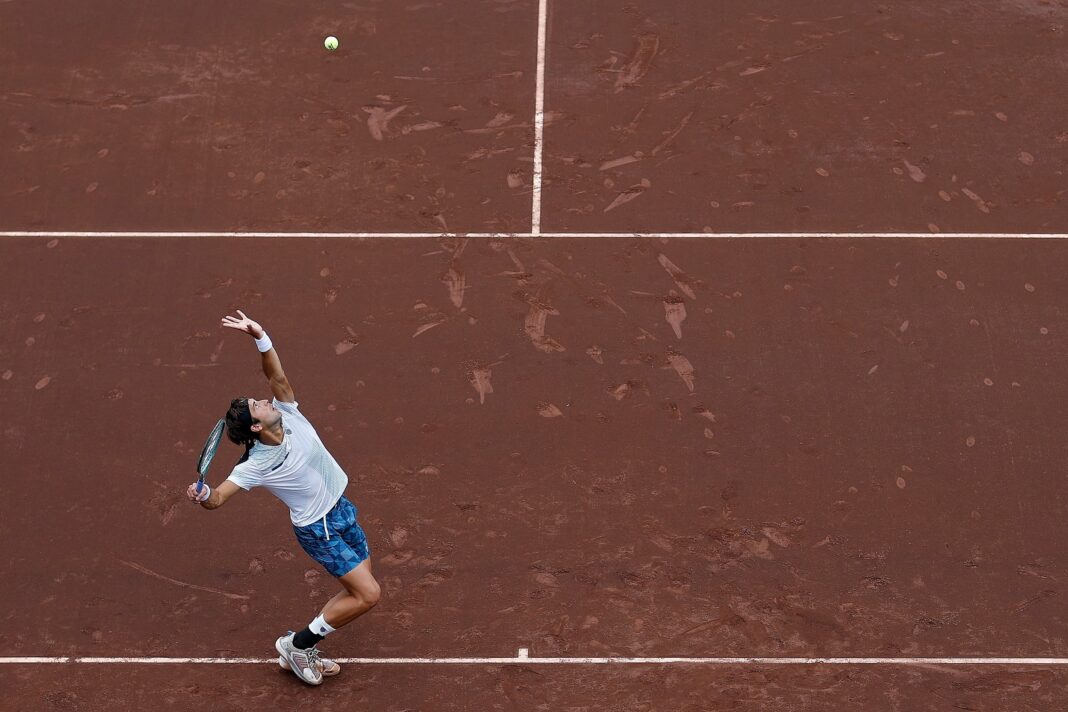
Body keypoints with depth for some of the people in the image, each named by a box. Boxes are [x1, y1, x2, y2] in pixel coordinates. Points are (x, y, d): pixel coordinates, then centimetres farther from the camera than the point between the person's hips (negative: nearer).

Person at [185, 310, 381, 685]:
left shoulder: (289, 415, -9)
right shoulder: (256, 465, -22)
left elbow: (277, 376, -18)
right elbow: (218, 497, -25)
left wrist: (259, 337, -35)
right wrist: (202, 495, -49)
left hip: (341, 510, 8)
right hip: (319, 530, -7)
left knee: (358, 590, 13)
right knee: (368, 594, -11)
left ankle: (301, 651, 22)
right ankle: (298, 643, 3)